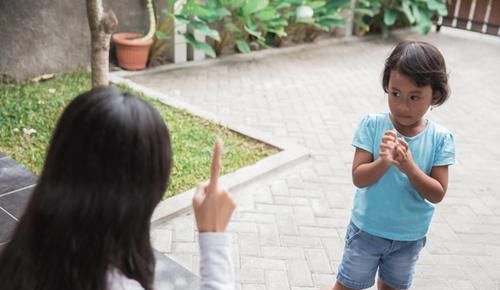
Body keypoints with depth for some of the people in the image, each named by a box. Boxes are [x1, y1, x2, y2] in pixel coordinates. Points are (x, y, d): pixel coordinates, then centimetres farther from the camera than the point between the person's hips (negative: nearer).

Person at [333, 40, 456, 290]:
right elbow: (358, 178, -21)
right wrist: (383, 162, -40)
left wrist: (409, 167, -32)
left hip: (410, 237, 2)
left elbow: (437, 194, -16)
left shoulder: (440, 139, -15)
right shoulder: (372, 125, -19)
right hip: (368, 230, -2)